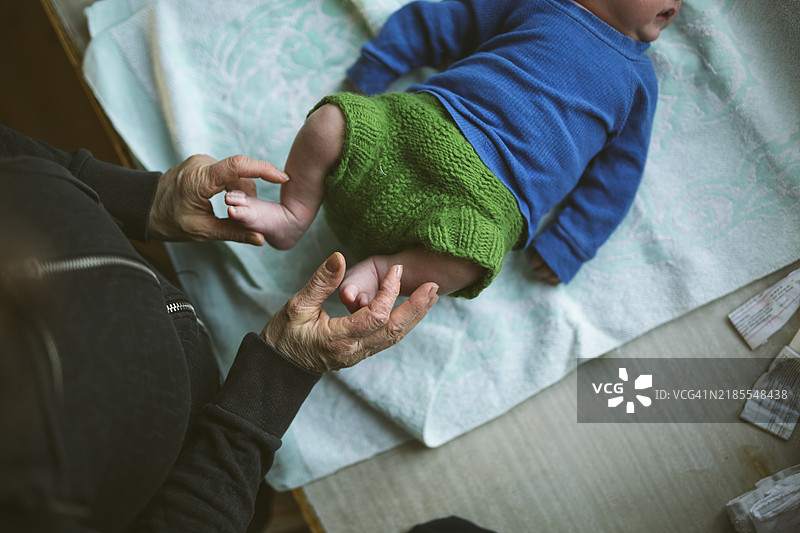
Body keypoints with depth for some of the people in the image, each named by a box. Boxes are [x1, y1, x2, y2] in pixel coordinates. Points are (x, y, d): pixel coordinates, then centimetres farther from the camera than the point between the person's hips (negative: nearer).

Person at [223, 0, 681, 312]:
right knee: (332, 120, -21)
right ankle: (293, 216, -1)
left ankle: (382, 269, -12)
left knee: (469, 260, -35)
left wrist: (566, 249, 4)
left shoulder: (638, 81, 20)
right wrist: (362, 89, 13)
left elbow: (618, 175, 17)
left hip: (489, 196, -1)